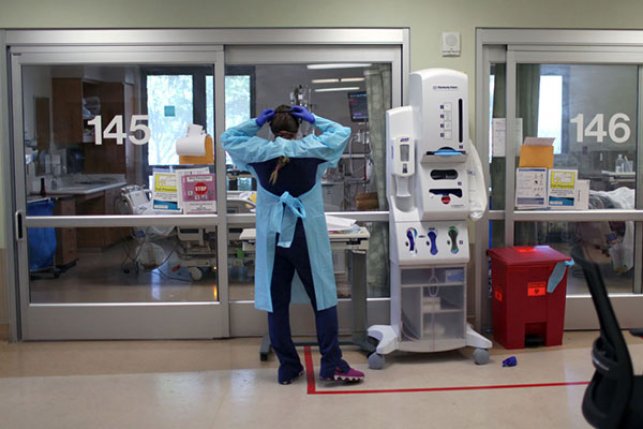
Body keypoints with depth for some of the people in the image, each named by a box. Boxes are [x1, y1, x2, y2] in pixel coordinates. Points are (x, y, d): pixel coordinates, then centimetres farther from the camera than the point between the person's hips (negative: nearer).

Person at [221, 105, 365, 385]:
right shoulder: (311, 148, -5)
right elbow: (342, 132, 11)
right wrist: (314, 119, 9)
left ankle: (288, 367, 14)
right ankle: (332, 365, 5)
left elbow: (227, 137, 15)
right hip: (307, 236, -1)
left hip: (272, 238, 2)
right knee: (323, 299, 6)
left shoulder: (258, 152, -2)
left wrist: (256, 122, 8)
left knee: (277, 303, 8)